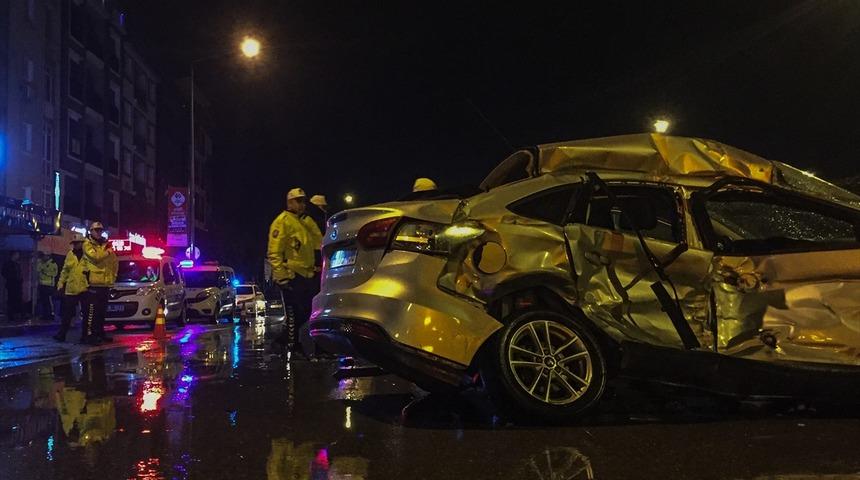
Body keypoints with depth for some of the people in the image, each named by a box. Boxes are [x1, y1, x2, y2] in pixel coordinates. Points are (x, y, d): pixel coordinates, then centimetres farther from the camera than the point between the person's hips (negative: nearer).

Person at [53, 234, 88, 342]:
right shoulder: (70, 255, 11)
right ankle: (62, 334, 15)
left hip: (85, 289, -3)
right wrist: (61, 284, 10)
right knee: (67, 313, 7)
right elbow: (65, 271, 15)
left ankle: (85, 335, 13)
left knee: (85, 314, 5)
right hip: (71, 289, 3)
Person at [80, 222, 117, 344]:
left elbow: (114, 262, 21)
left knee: (101, 311, 12)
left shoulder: (106, 245, 19)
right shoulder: (87, 244, 0)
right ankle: (89, 335, -11)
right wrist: (108, 252, -5)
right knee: (91, 310, -11)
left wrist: (112, 276, 12)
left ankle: (99, 333, 20)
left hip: (105, 284, 7)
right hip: (93, 283, -7)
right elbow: (95, 256, -19)